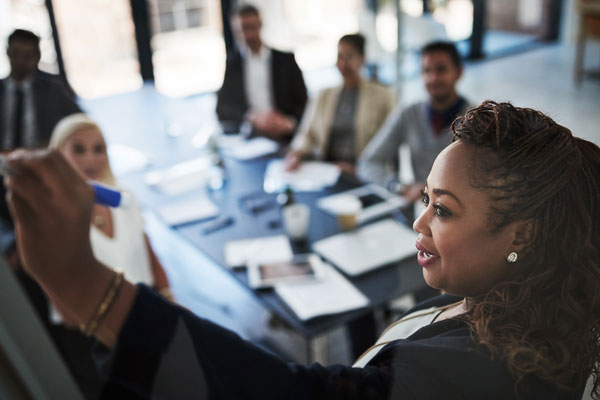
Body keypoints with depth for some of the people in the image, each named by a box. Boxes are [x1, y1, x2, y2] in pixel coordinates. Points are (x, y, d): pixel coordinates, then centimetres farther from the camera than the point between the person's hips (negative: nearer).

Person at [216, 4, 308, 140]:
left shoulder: (286, 60, 12)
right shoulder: (230, 63, 12)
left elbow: (303, 103, 9)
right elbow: (222, 108, 4)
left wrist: (288, 123, -11)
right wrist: (252, 117, -14)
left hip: (284, 140, 0)